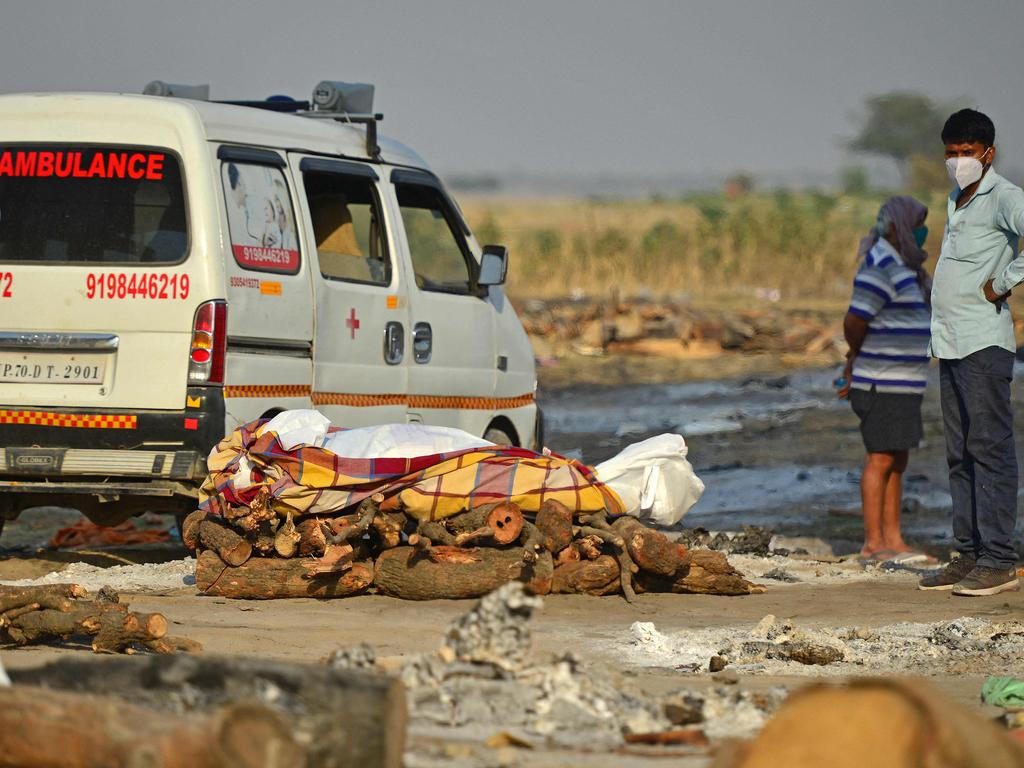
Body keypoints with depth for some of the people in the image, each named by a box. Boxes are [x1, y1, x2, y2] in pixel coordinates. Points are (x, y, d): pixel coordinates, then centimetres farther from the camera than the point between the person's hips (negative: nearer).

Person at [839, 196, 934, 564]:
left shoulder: (901, 268, 16)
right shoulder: (881, 269, -16)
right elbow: (853, 323, -18)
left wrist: (855, 365, 12)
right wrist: (859, 357, 0)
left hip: (900, 386, 10)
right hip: (884, 386, -10)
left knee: (897, 464, 10)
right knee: (881, 461, -6)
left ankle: (894, 541, 13)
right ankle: (873, 545, -3)